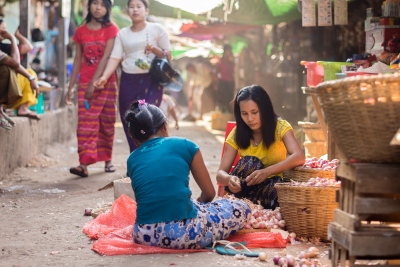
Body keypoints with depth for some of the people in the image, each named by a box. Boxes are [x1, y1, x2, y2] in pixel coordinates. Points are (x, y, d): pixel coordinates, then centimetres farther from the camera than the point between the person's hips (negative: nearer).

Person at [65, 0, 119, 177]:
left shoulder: (111, 29, -2)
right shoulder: (81, 31, 7)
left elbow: (106, 58, -12)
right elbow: (78, 60, 10)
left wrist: (94, 83, -20)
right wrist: (70, 87, 7)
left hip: (106, 83, -1)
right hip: (85, 83, 1)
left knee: (107, 123, 7)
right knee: (86, 123, -8)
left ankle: (107, 160, 20)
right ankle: (84, 164, -16)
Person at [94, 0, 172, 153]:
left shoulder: (156, 29, 2)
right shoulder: (122, 33, 9)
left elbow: (168, 55, 3)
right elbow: (115, 58, 0)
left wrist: (155, 50, -17)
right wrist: (104, 76, -16)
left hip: (151, 80, -3)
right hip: (128, 81, 3)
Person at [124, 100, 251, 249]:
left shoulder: (132, 159, 14)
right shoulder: (184, 145, 5)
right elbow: (209, 193, 12)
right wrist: (198, 203, 35)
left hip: (144, 235, 4)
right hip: (183, 231, -4)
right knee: (241, 208, 19)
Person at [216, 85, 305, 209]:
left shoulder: (280, 127, -9)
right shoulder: (237, 134, -4)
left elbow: (299, 157, -26)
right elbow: (220, 173, -9)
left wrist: (267, 171, -41)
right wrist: (229, 179, -35)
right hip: (245, 190, 2)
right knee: (250, 162, -28)